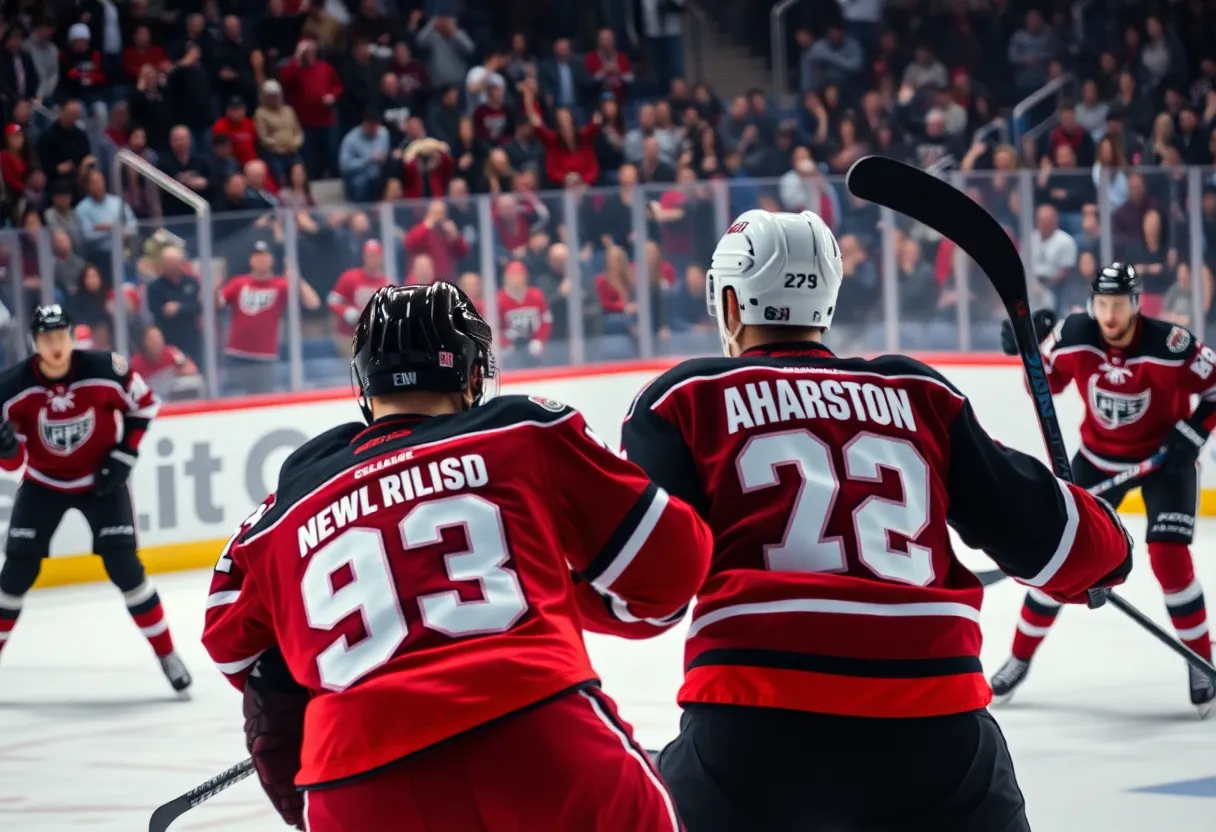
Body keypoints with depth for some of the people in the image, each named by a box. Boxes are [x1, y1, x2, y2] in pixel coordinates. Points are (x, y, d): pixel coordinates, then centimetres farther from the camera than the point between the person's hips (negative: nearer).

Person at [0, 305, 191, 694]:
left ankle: (167, 655, 3)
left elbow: (145, 404, -3)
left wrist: (125, 454, -10)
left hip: (101, 479, -1)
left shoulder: (105, 370, -24)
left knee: (124, 565, -8)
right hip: (43, 484, 1)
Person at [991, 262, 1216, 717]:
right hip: (1100, 456, 3)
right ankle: (1020, 657, 17)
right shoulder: (1074, 335, -18)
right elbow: (1045, 382, 0)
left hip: (1163, 456, -3)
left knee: (1168, 556, -18)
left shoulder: (1169, 344, -28)